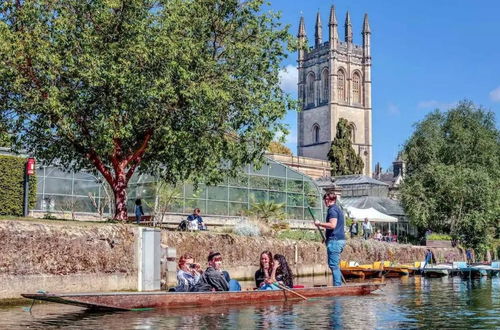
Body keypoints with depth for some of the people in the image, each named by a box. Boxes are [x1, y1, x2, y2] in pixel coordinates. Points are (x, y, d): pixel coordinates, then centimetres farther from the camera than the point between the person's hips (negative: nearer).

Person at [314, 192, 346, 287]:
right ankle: (339, 284, 18)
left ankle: (337, 285, -9)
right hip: (340, 239, 10)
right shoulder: (338, 209, 21)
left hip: (334, 240, -10)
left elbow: (332, 225, -23)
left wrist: (319, 224, -13)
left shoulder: (332, 210, -11)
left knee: (333, 265, -8)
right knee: (335, 264, 15)